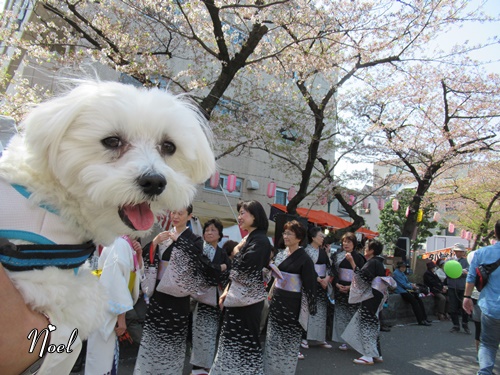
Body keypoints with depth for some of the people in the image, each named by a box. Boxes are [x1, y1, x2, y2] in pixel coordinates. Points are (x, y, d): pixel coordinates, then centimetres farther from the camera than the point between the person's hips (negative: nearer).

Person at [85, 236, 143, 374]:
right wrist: (121, 316, -22)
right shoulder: (120, 244, -22)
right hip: (107, 309, -9)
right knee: (102, 356, 3)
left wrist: (139, 255, -5)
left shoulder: (128, 245, 6)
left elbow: (137, 272, 15)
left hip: (112, 308, 9)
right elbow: (114, 278, -26)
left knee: (110, 354, 19)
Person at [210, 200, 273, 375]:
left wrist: (237, 251, -8)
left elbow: (243, 267, -25)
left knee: (245, 340, 2)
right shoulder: (248, 239, 11)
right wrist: (227, 290, 11)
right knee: (233, 338, 16)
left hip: (248, 299, -9)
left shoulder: (260, 240, -16)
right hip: (238, 297, 9)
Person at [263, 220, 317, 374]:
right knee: (273, 338, 15)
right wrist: (271, 294, 15)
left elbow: (309, 284, -13)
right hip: (277, 301, 7)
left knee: (288, 339, 7)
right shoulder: (281, 254, 6)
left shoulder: (304, 258, -14)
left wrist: (308, 309, -13)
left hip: (292, 304, -6)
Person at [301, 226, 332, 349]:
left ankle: (321, 338, 17)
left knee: (321, 310, 9)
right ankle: (304, 337, 4)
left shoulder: (323, 251, 11)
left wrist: (327, 279, -3)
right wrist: (319, 279, -15)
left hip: (323, 283, 6)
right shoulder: (307, 250, -8)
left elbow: (328, 266, 13)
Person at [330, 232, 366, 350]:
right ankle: (344, 340, 14)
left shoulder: (358, 257, -1)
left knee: (354, 314, -4)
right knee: (341, 314, 4)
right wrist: (337, 284, -9)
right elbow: (333, 271, 4)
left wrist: (351, 287, -12)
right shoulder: (337, 256, 5)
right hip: (340, 289, 2)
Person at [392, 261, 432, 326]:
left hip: (407, 290, 9)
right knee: (414, 301, -24)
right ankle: (421, 321, -21)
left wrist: (411, 284, 3)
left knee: (419, 300, -9)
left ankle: (424, 318, -9)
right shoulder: (396, 273, -8)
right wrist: (412, 287, -1)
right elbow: (403, 284, -12)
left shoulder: (402, 273, 21)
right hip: (401, 291, -9)